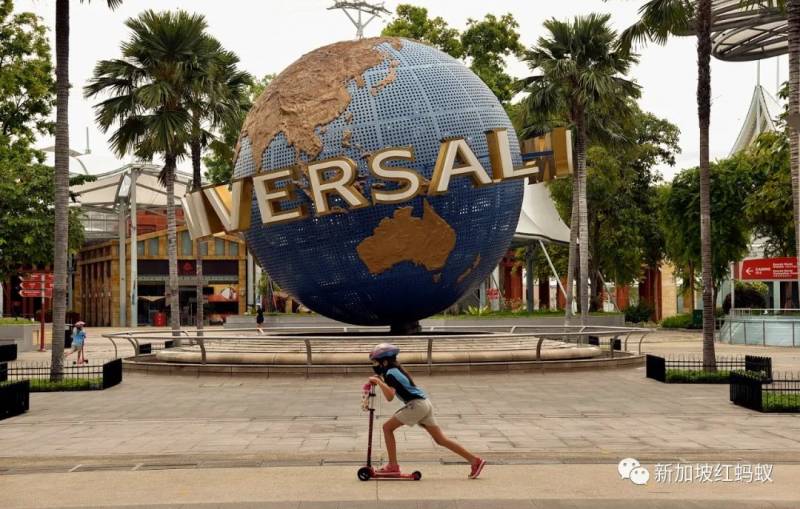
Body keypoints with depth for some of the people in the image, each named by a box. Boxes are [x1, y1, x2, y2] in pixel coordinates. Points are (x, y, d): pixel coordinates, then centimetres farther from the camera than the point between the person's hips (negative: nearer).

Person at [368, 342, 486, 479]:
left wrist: (378, 382, -19)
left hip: (417, 405, -9)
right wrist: (378, 381, 19)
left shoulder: (390, 373, -9)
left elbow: (390, 396, -23)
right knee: (440, 439, 8)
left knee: (387, 427, -1)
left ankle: (393, 466, 0)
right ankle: (474, 460, 5)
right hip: (424, 403, 9)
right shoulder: (396, 369, 18)